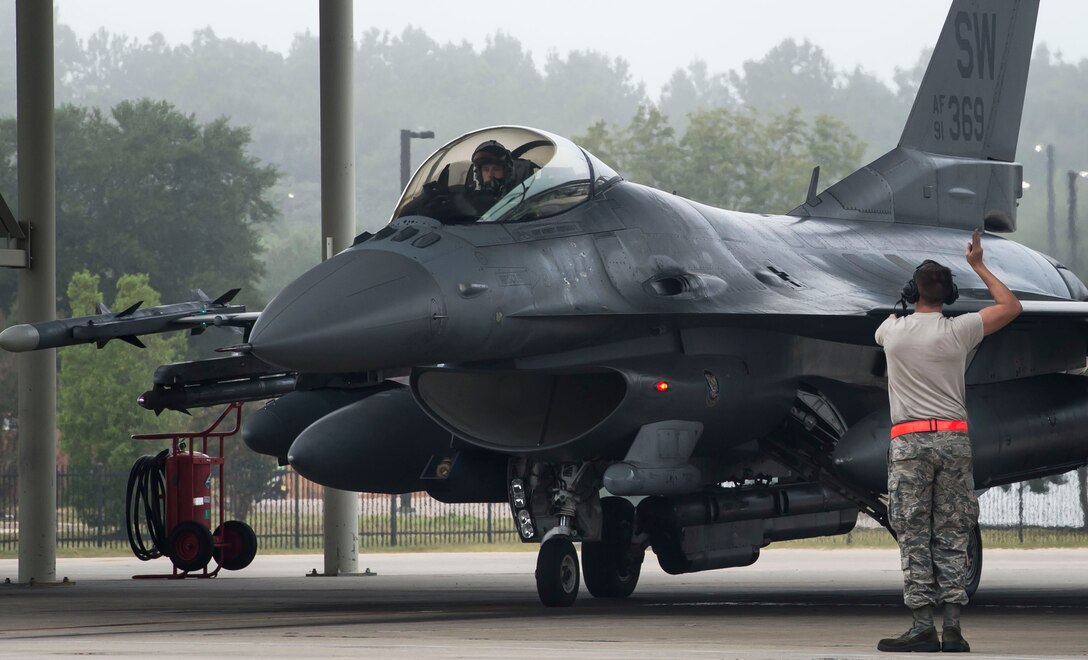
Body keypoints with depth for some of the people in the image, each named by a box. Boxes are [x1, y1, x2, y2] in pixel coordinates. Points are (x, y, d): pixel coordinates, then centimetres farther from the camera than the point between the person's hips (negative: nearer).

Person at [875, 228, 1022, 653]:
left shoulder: (892, 330, 1)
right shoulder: (959, 331, -1)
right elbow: (1011, 306, 15)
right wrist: (978, 266, 23)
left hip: (910, 440, -1)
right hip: (954, 438, 1)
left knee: (914, 537, -1)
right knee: (952, 536, 3)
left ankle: (923, 626, -8)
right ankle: (953, 628, -3)